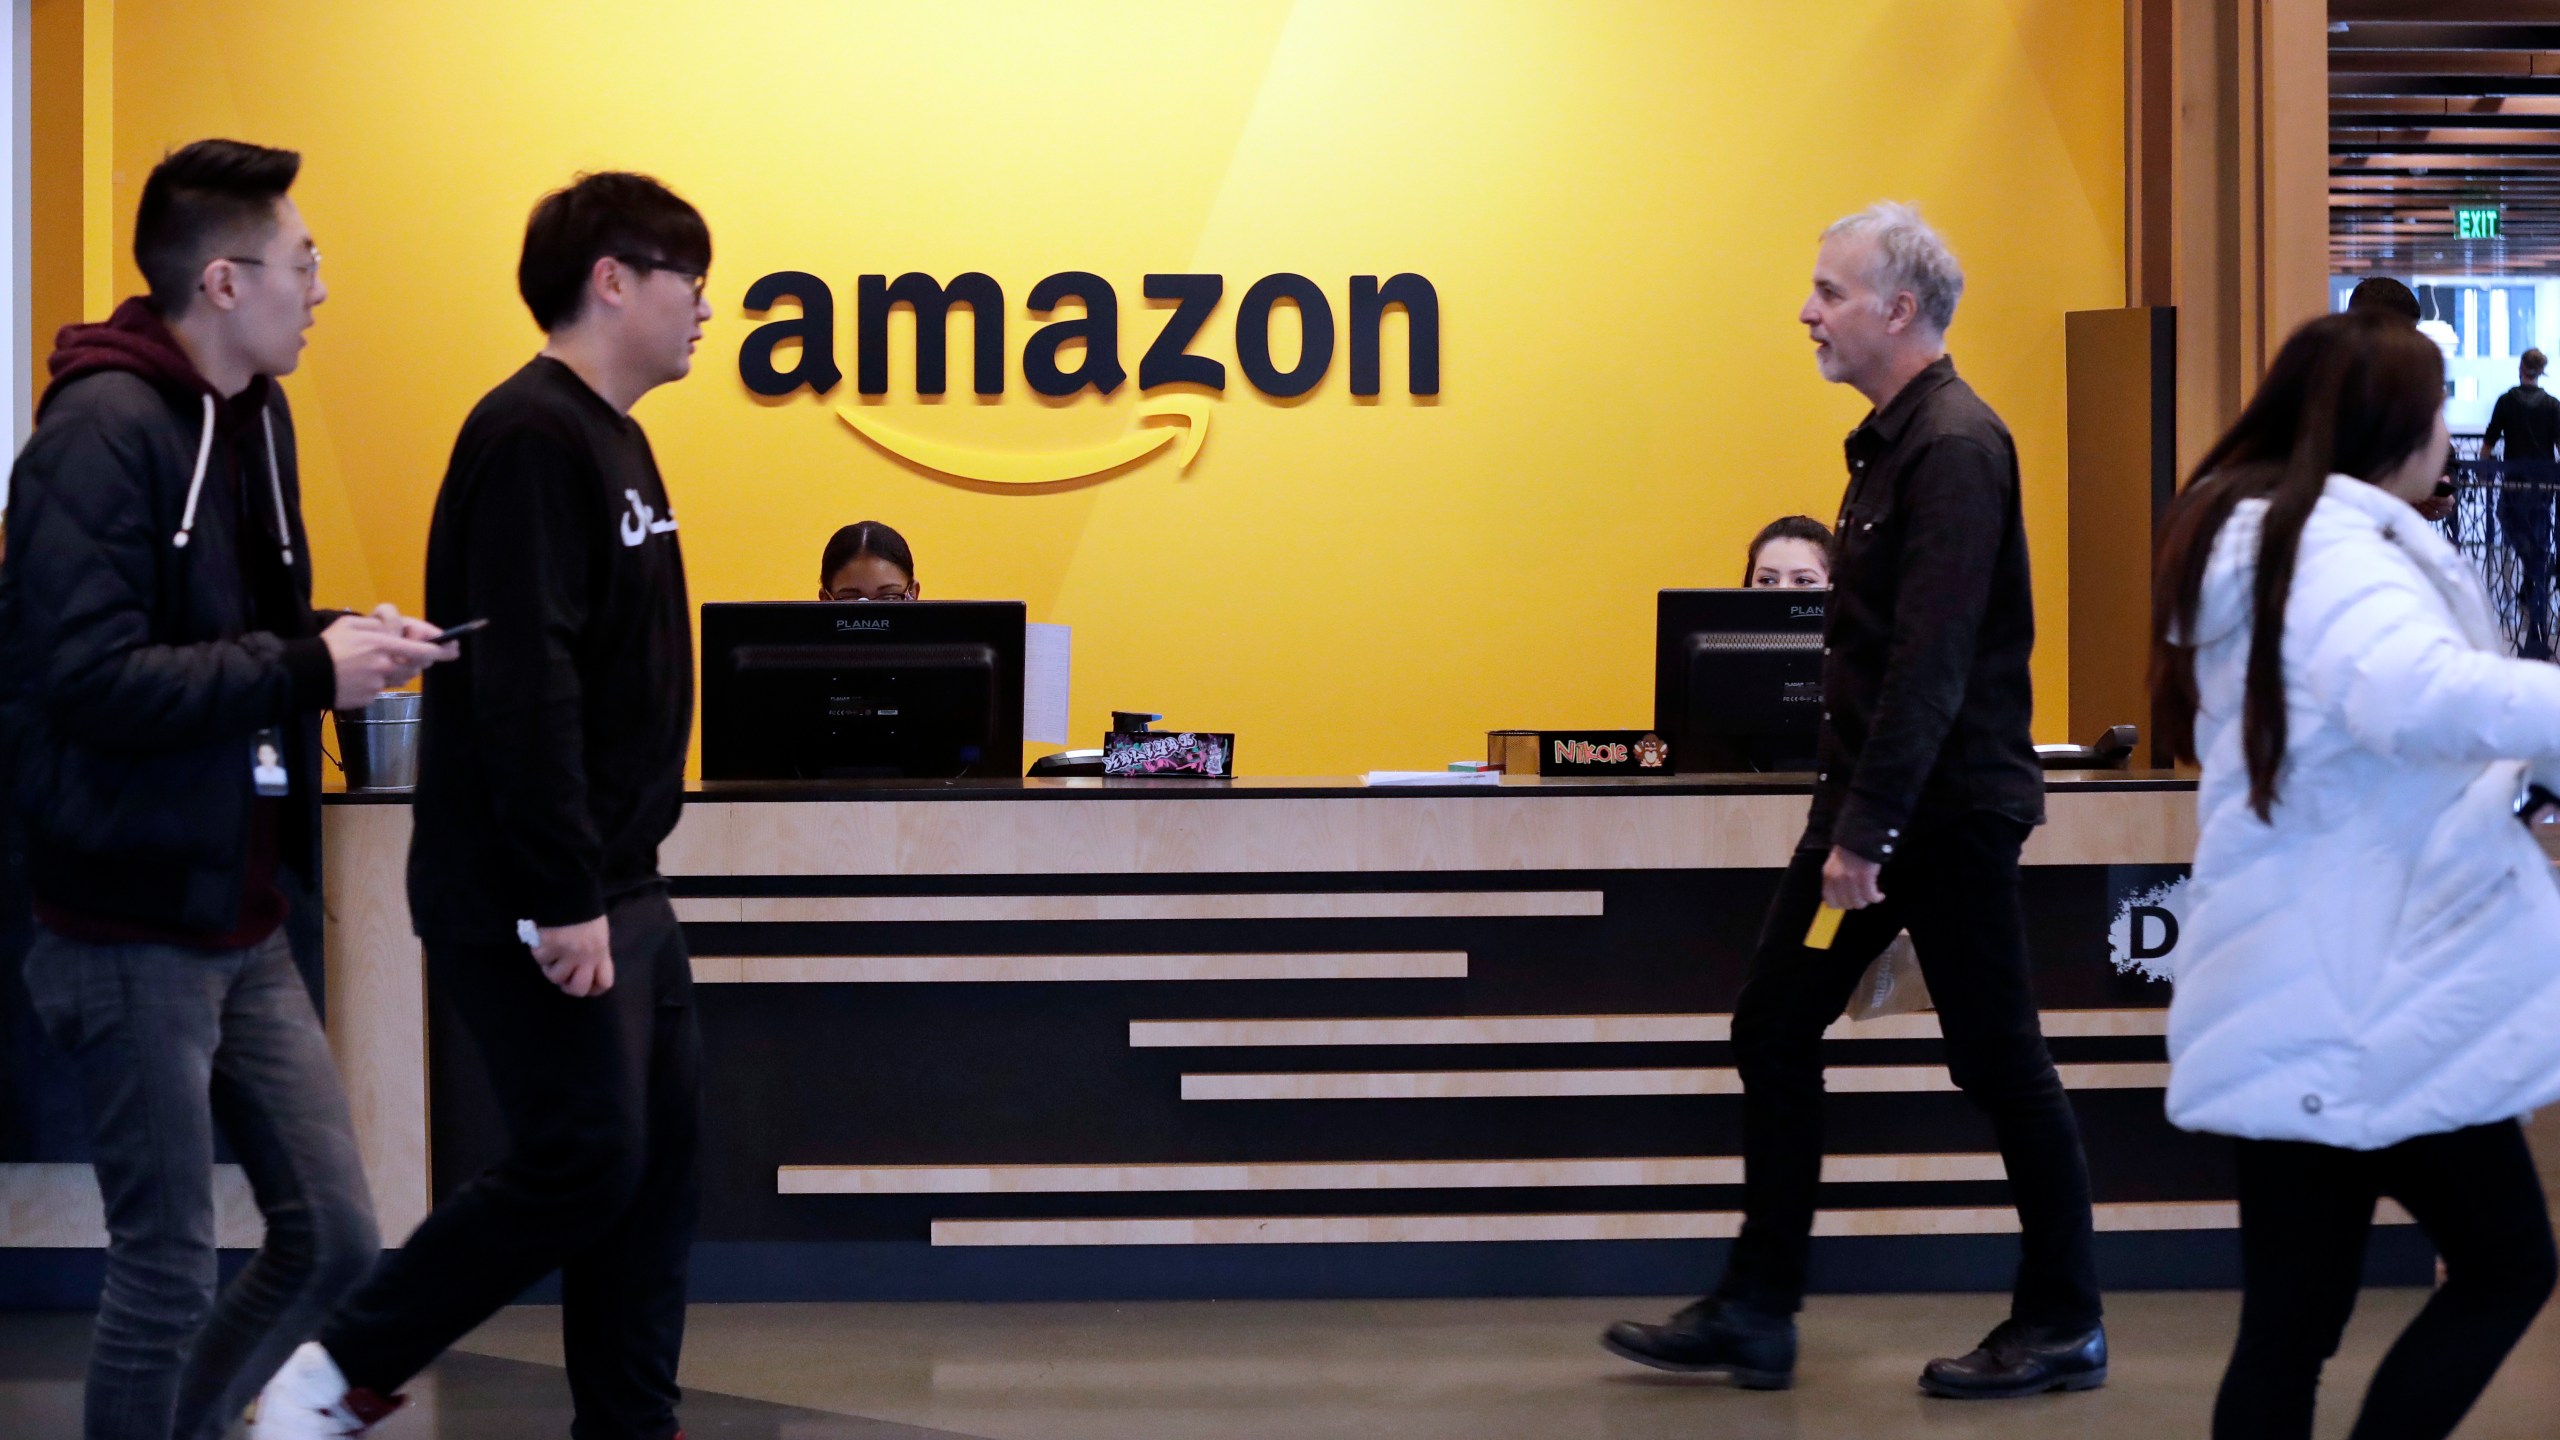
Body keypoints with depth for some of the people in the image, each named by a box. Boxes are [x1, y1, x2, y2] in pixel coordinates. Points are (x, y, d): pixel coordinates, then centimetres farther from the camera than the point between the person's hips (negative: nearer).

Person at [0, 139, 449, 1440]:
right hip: (134, 927, -8)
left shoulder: (255, 415, 11)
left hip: (244, 927, 8)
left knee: (331, 1240, 10)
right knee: (168, 1275, 2)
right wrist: (308, 668, -20)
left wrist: (338, 641, 1)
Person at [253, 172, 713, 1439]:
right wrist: (563, 898, -25)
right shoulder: (533, 437, -16)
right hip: (537, 903, -10)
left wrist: (615, 882, 17)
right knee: (583, 1166, -7)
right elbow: (522, 683, -23)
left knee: (657, 1161, 9)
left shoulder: (609, 438, 15)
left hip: (618, 893, 10)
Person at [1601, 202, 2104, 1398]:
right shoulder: (1894, 439, 13)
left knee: (1996, 1057, 1)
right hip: (1872, 801, 10)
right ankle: (1754, 1313, 15)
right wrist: (1845, 815, 18)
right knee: (1772, 1032, 9)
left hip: (1947, 807, -10)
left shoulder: (1955, 447, -17)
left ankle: (2064, 1326, 15)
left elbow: (1933, 661, -24)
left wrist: (1868, 834, -24)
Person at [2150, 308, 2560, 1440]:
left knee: (2289, 1324, 8)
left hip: (2301, 999, 9)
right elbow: (2421, 696, -38)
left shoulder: (2248, 542, 15)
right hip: (2369, 999, -9)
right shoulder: (2334, 552, -17)